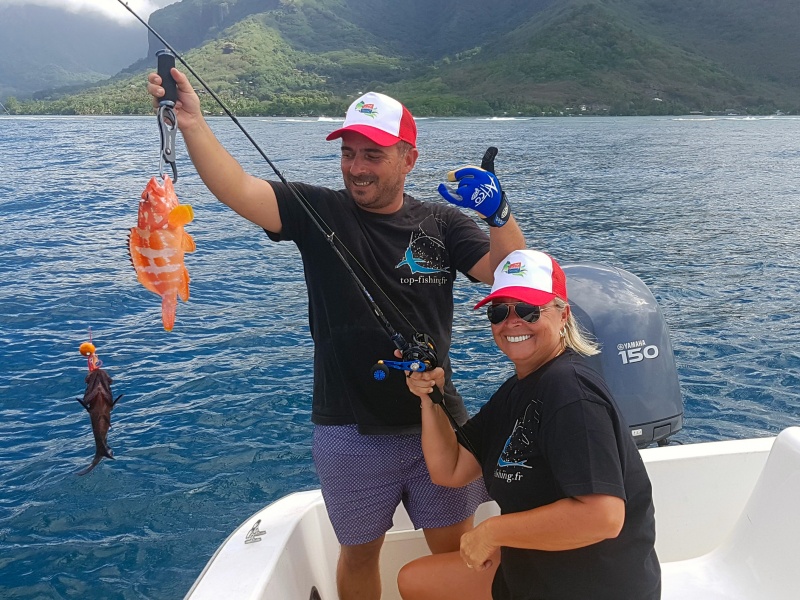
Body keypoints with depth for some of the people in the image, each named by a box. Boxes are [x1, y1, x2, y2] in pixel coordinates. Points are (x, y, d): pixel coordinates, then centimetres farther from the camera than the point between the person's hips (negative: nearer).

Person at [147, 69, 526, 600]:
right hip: (350, 432, -1)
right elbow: (239, 191, -18)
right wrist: (193, 123, -31)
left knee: (456, 549, 16)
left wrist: (500, 214, -28)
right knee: (359, 553, 18)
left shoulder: (442, 223, -1)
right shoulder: (319, 212, -5)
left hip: (438, 423, 1)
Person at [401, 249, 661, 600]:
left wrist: (491, 531, -22)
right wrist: (431, 398, -7)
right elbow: (449, 471, 7)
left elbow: (603, 515, -32)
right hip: (533, 570, 9)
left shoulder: (569, 388, -23)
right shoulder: (514, 392, 6)